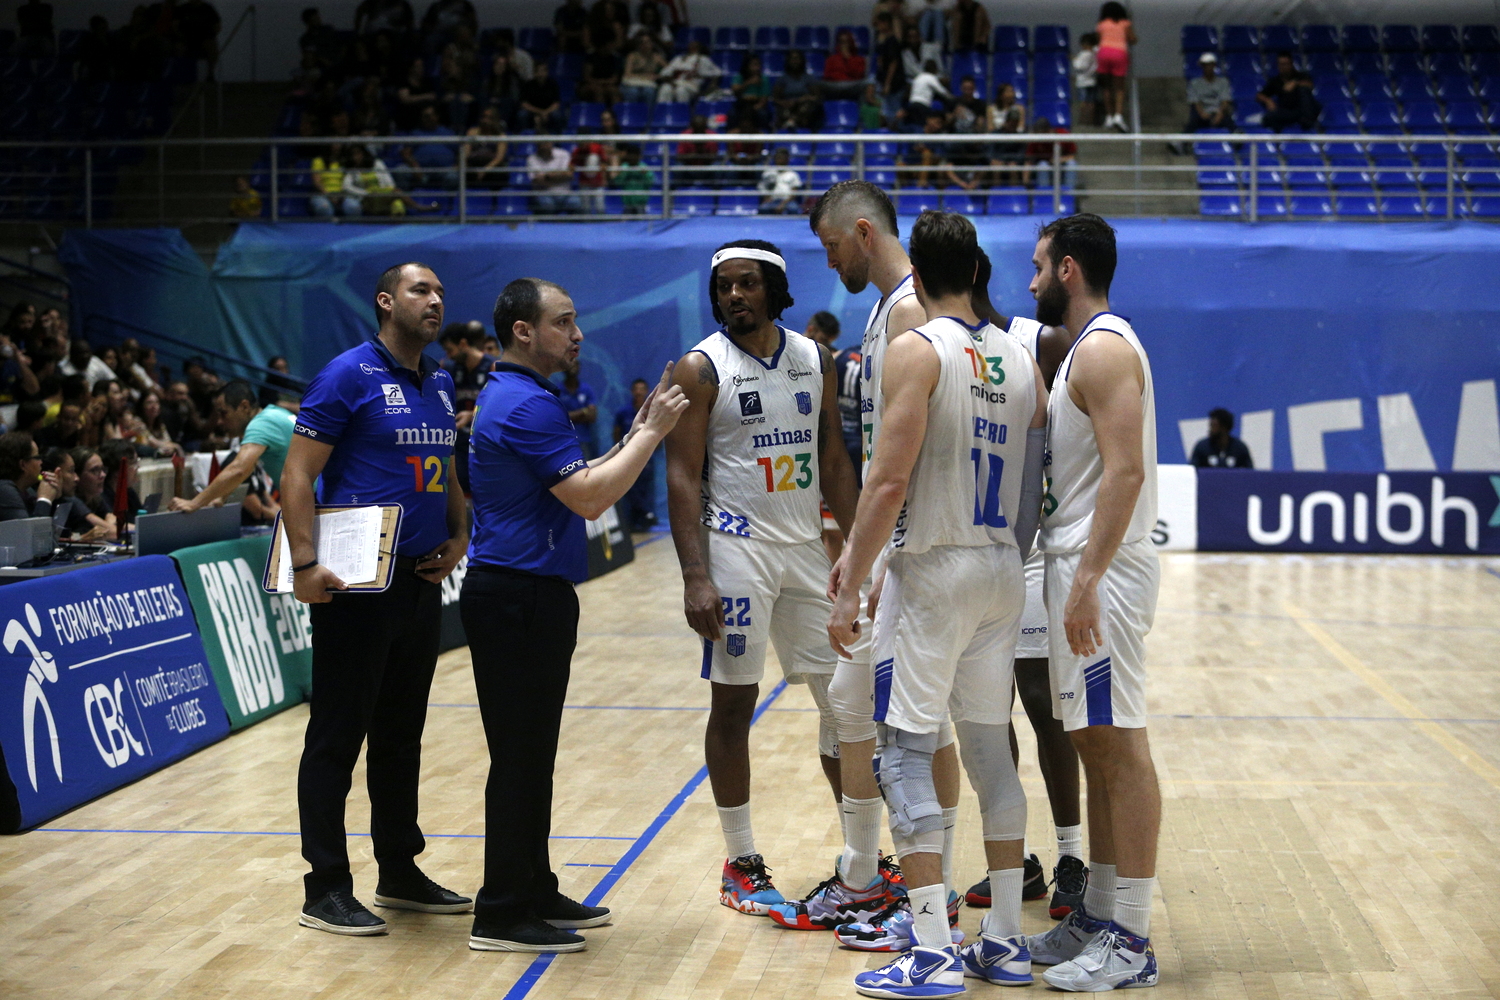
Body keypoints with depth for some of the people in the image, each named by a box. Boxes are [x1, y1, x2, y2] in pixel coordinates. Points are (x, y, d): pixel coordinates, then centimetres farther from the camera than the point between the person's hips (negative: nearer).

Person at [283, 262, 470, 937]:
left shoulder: (440, 385, 14)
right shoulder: (349, 375, -8)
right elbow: (298, 473, -12)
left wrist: (458, 536, 6)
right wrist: (305, 565, -20)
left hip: (422, 582, 8)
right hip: (359, 584, -7)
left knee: (402, 734, 16)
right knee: (337, 736, -1)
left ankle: (399, 872, 26)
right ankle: (326, 890, 5)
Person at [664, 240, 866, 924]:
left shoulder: (814, 360, 8)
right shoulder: (701, 368, -6)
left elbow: (833, 462, 12)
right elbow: (683, 477, -10)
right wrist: (695, 576, -18)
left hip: (808, 546, 5)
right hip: (736, 550, -5)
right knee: (733, 703, 1)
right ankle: (741, 864, 11)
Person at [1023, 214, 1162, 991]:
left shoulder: (1104, 349, -13)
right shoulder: (1086, 348, 19)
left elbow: (1125, 470, -22)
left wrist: (1087, 580, -26)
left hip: (1102, 571, -11)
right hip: (1083, 566, 11)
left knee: (1118, 745, -8)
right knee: (1097, 745, 13)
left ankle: (1130, 943, -4)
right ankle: (1098, 917, 20)